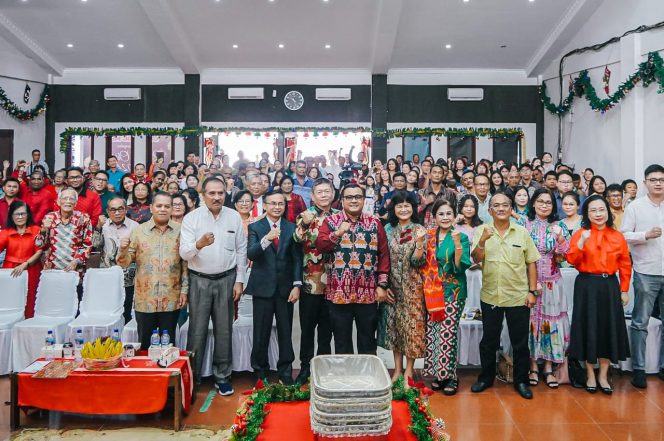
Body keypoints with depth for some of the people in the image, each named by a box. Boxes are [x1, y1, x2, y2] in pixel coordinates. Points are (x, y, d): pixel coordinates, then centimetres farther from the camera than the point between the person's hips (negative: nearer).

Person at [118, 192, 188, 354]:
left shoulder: (180, 231, 1)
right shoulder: (139, 231, 1)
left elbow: (186, 263, 3)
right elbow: (125, 263, 1)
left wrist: (184, 290, -2)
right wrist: (123, 250, -20)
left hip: (171, 300, 0)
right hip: (144, 300, 0)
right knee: (145, 344, 10)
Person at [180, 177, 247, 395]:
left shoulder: (234, 217, 0)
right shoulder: (191, 218, -5)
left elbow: (241, 250, 3)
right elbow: (184, 253, -11)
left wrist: (239, 280, 0)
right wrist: (199, 244, -32)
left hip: (227, 279, 2)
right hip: (199, 280, -1)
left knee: (224, 330, 10)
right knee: (197, 331, 5)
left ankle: (222, 376, 23)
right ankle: (192, 376, 19)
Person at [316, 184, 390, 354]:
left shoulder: (374, 222, 5)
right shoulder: (331, 221, 3)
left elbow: (384, 254, 3)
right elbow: (320, 245, -9)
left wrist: (382, 285, -1)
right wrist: (337, 233, -23)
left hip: (368, 292, 1)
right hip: (339, 292, -1)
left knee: (368, 341, 12)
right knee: (342, 341, 10)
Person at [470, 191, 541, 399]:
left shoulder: (522, 232, 0)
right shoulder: (482, 230, -1)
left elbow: (531, 263, 3)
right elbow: (476, 259, -10)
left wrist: (532, 291, -2)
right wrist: (483, 239, -27)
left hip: (518, 297, 0)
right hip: (490, 296, 0)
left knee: (520, 343, 10)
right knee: (489, 341, 14)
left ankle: (521, 380, 27)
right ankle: (486, 377, 30)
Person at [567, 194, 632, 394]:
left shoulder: (617, 236, 4)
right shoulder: (580, 234, -2)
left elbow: (625, 265, 6)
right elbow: (572, 260, -11)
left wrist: (624, 290, 4)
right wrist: (582, 242, -24)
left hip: (610, 286, 2)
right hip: (587, 286, -2)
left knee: (609, 329, 7)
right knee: (588, 328, 4)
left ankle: (603, 376, 22)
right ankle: (590, 375, 20)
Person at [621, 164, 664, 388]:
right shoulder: (635, 206, 1)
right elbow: (623, 235, -4)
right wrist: (646, 235, -16)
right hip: (646, 273, -3)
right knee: (640, 322, 2)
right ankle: (638, 368, 10)